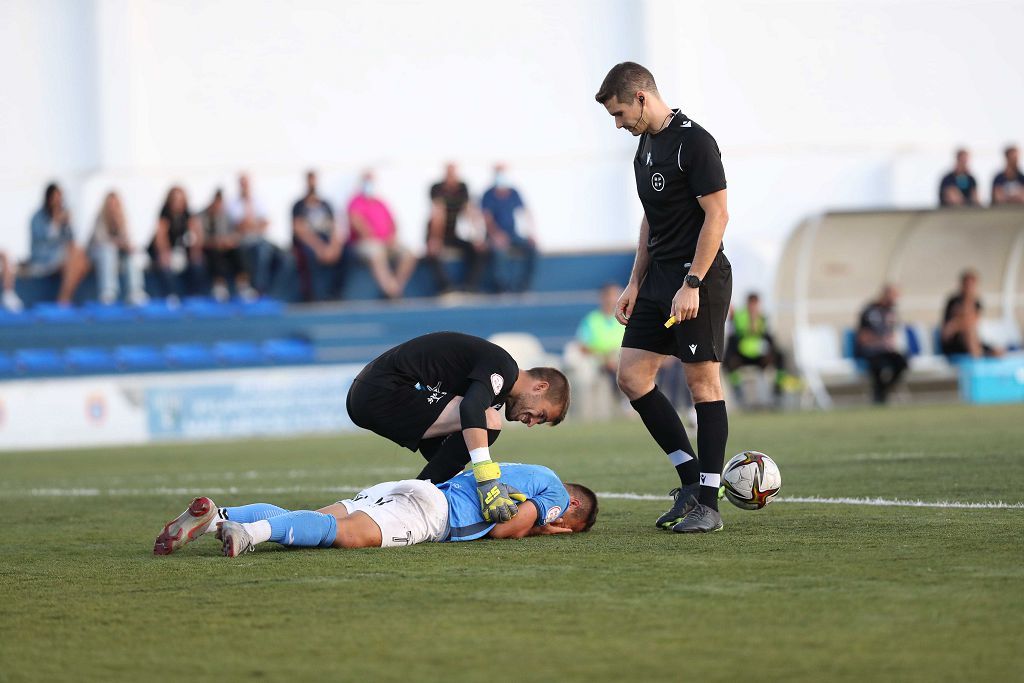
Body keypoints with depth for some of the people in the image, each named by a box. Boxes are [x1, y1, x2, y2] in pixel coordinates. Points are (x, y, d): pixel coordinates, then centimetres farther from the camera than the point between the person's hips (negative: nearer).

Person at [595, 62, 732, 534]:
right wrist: (635, 283, 16)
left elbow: (717, 215, -17)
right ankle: (692, 480, 11)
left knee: (702, 382, -6)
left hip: (699, 280, -9)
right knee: (632, 376, 4)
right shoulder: (647, 145, 14)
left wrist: (691, 284, -20)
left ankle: (707, 504, -3)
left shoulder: (694, 142, -13)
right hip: (658, 280, 9)